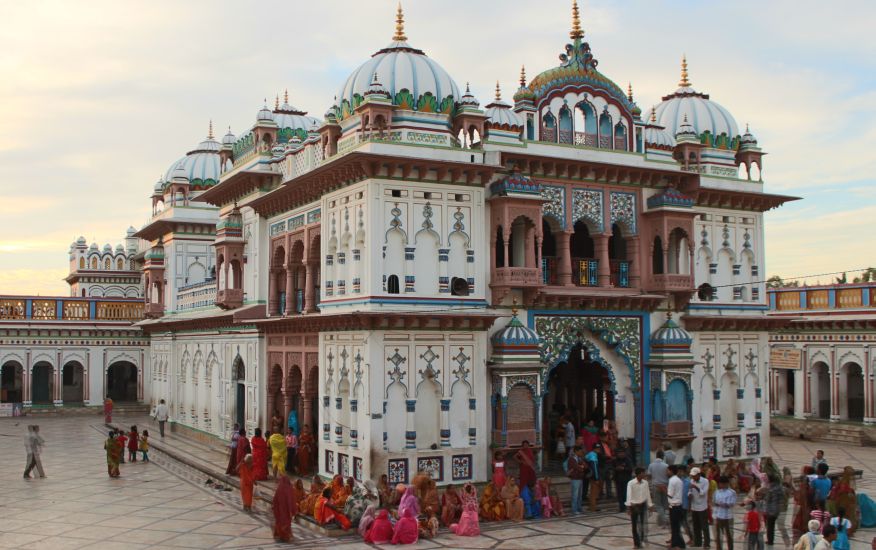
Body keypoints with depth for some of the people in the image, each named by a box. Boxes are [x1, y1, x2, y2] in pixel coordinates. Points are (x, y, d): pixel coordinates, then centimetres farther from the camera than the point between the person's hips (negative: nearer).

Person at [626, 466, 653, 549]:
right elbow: (629, 494, -21)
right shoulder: (631, 483, -16)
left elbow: (648, 494, 7)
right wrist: (628, 505, -28)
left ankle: (641, 540, 10)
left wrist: (650, 505, 11)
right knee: (634, 524, 5)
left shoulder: (645, 482, -2)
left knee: (642, 523, -3)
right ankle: (636, 542, 16)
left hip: (642, 505, 3)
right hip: (634, 506, -3)